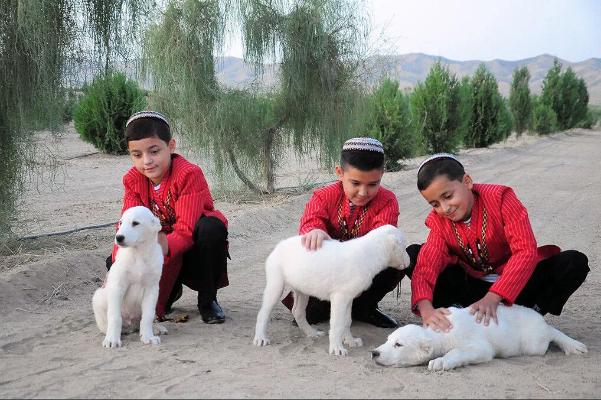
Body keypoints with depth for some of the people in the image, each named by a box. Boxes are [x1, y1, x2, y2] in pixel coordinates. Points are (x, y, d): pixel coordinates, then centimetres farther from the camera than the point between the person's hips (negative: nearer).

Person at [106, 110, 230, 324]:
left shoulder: (189, 174, -24)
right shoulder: (133, 180, -6)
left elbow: (186, 230, -32)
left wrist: (165, 247, -52)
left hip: (191, 248, -4)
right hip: (162, 246, 4)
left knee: (212, 227, -37)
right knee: (115, 263, -20)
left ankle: (208, 300, -14)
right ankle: (168, 292, 9)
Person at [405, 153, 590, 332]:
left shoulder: (500, 197, -18)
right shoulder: (438, 221, -9)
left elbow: (526, 250, -28)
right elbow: (426, 265, -23)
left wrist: (493, 297, -39)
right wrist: (426, 309, -45)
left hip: (515, 283, -2)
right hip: (473, 285, 2)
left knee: (574, 263, -28)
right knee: (413, 255, -17)